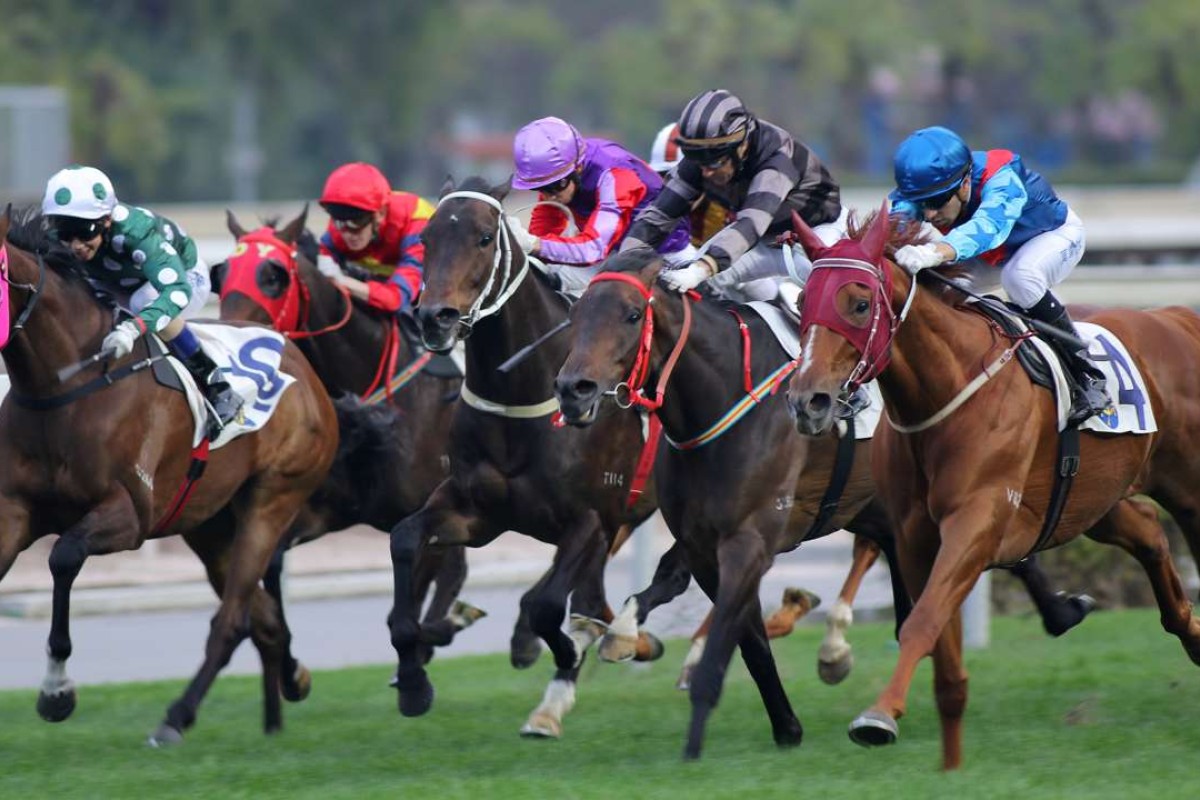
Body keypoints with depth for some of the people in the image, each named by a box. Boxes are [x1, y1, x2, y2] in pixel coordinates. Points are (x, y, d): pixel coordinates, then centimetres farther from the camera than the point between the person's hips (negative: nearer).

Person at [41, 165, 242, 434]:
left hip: (185, 276, -5)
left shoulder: (135, 231, -44)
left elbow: (177, 290, -55)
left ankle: (216, 388, -24)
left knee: (146, 302, -38)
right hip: (124, 287, 5)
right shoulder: (59, 242, -28)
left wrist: (133, 328, -71)